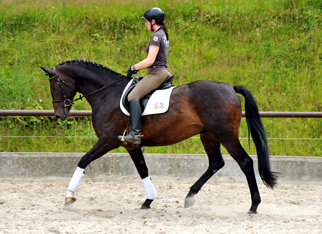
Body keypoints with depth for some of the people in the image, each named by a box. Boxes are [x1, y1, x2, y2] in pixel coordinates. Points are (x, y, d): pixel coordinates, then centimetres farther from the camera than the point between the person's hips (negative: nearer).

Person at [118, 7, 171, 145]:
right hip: (163, 72, 11)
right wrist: (138, 68, 19)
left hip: (157, 73, -11)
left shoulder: (156, 36, -13)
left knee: (133, 96, -23)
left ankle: (135, 134, -36)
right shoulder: (163, 35, 19)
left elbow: (150, 60, -19)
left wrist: (134, 68, -8)